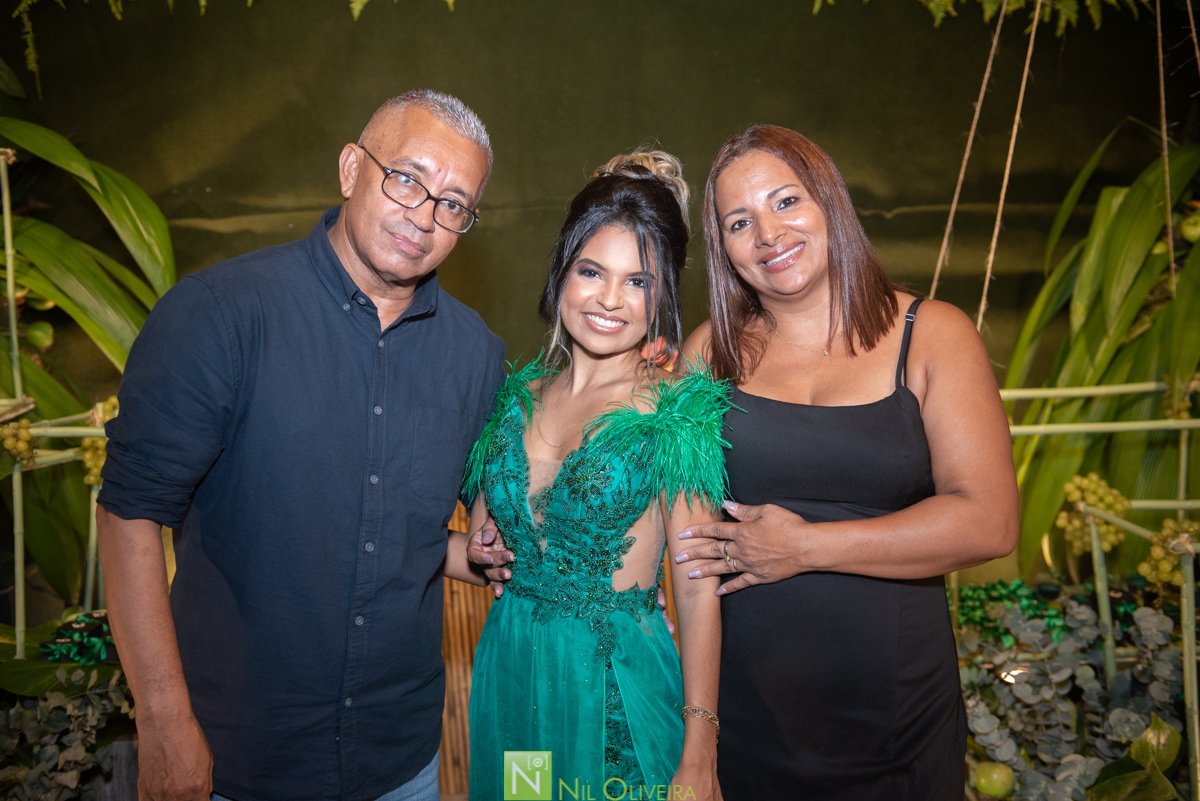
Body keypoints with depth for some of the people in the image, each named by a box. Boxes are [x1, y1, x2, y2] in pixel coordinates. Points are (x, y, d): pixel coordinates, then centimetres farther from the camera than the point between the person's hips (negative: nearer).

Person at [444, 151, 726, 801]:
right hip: (507, 675, 5)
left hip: (618, 688, -4)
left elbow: (698, 593, -13)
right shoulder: (517, 397, 2)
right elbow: (484, 550, 9)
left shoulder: (674, 413, -12)